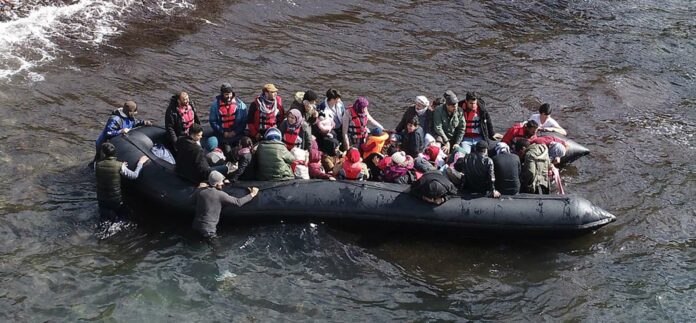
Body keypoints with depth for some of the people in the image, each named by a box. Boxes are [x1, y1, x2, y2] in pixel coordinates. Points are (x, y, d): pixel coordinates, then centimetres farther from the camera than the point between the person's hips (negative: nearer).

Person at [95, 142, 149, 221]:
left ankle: (104, 212, 8)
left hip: (101, 200, 1)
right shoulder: (120, 166, -20)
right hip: (116, 201, -1)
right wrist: (140, 163, 5)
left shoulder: (97, 165, -13)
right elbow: (134, 175, -11)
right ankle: (115, 214, 5)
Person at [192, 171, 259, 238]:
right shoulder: (220, 195, -13)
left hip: (196, 226, 7)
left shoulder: (199, 191, 0)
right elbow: (238, 202, -6)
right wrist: (252, 194, 6)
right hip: (208, 231, -7)